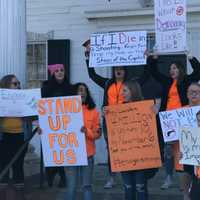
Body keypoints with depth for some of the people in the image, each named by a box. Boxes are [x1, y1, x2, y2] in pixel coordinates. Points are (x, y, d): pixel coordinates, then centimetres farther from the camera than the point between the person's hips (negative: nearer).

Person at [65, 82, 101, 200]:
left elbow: (97, 133, 0)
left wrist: (87, 132, -18)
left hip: (87, 153, 1)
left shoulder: (93, 111, 2)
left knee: (87, 185, 6)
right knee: (71, 186, 3)